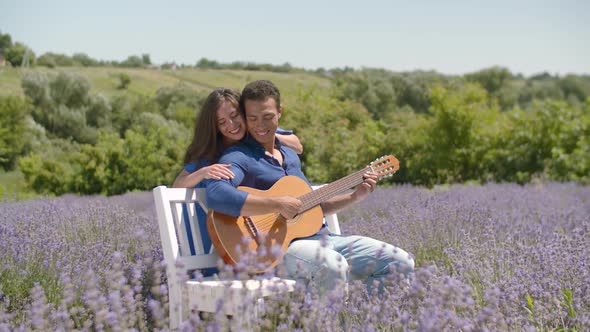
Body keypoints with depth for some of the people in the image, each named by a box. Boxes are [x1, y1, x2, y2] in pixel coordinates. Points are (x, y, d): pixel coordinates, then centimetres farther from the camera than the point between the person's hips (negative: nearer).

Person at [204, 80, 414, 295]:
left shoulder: (290, 155, 20)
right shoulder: (238, 158, -7)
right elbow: (216, 195, -28)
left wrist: (355, 197, 13)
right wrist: (277, 204, -28)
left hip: (317, 238, 8)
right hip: (276, 246, -8)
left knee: (402, 263, -2)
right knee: (333, 267, -40)